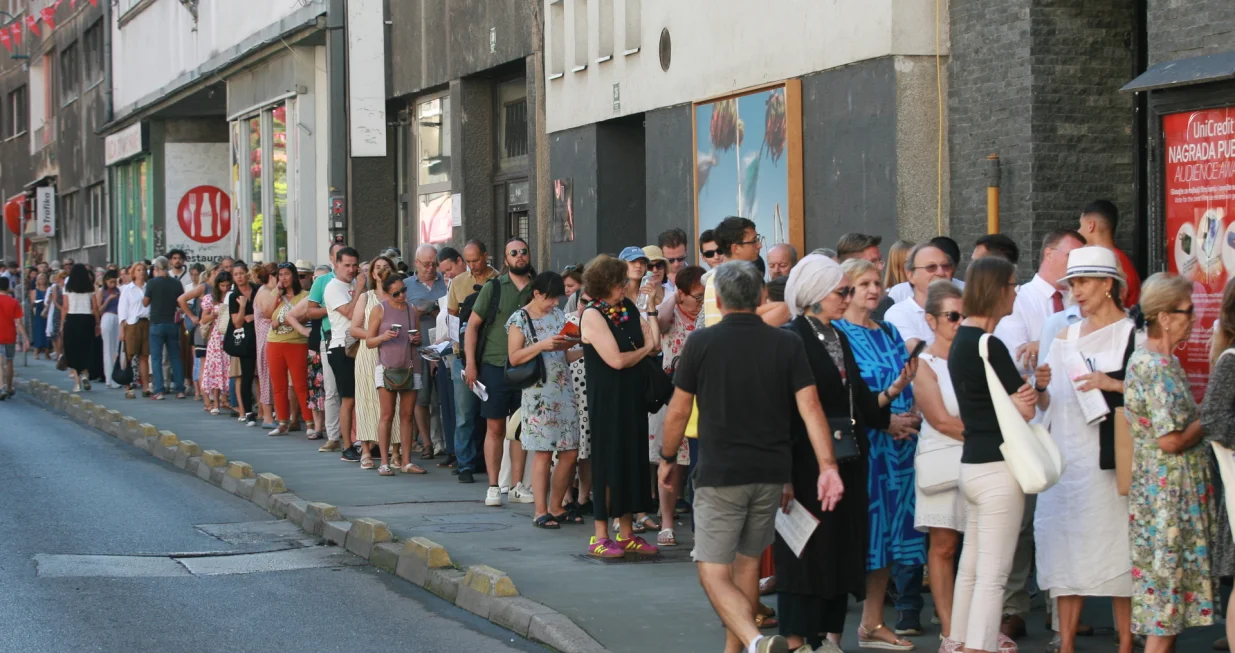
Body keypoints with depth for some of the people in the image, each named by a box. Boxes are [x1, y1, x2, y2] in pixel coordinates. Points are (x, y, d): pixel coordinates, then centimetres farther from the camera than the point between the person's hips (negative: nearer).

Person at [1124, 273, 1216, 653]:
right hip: (1170, 496, -10)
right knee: (1168, 588, -5)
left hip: (1170, 493, 10)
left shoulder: (1152, 360, 12)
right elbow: (1171, 438, -23)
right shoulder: (1158, 367, -19)